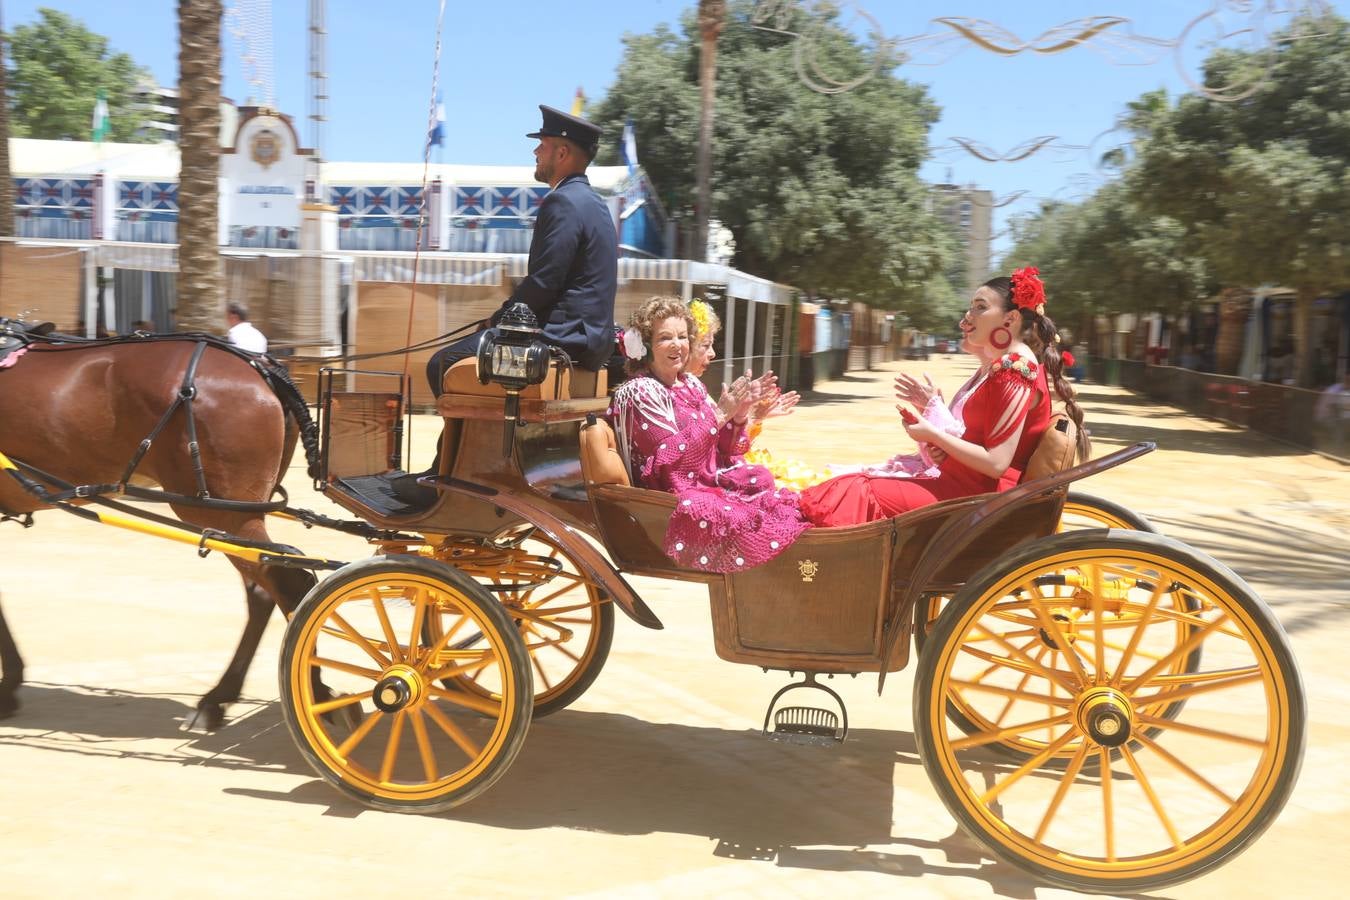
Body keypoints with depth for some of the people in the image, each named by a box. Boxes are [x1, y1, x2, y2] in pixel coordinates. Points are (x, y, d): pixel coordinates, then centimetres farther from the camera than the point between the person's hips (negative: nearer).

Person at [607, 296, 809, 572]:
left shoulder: (691, 384, 15)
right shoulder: (637, 392, -6)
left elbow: (725, 451, 15)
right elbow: (672, 460, -16)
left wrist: (739, 414, -4)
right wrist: (721, 414, -17)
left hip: (715, 485, 8)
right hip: (678, 498, -8)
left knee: (790, 506, -16)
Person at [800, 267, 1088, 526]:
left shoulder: (1016, 367, -14)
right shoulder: (997, 364, 17)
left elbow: (996, 463, -20)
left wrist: (932, 434, -11)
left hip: (979, 495, -10)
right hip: (962, 481, 10)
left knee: (855, 494, -17)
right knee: (858, 484, 1)